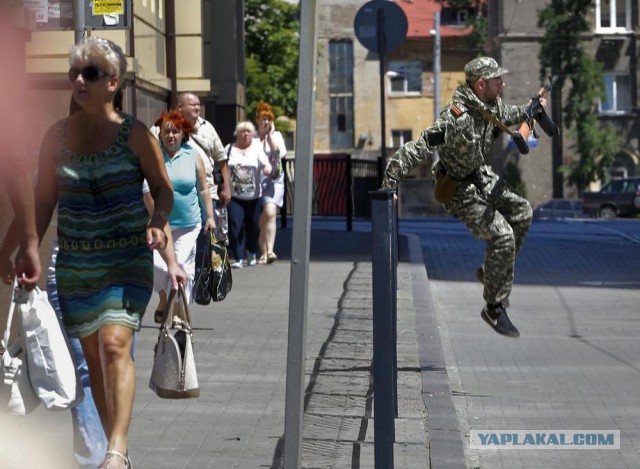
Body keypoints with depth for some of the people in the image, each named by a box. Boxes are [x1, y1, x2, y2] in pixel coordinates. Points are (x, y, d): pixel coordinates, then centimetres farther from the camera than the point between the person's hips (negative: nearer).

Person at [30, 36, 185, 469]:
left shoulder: (134, 134, -5)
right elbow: (44, 199, 9)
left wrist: (158, 222, -14)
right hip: (75, 261, 4)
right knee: (93, 353, 8)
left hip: (128, 257, -4)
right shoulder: (57, 135, 3)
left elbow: (163, 188, 5)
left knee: (115, 343, -19)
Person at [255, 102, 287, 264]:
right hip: (255, 181, 1)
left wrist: (270, 134, -5)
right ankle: (263, 253, 10)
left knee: (270, 213, -20)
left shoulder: (276, 135, 10)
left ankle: (270, 251, -24)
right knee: (261, 219, 2)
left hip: (274, 180, -1)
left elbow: (280, 153, -8)